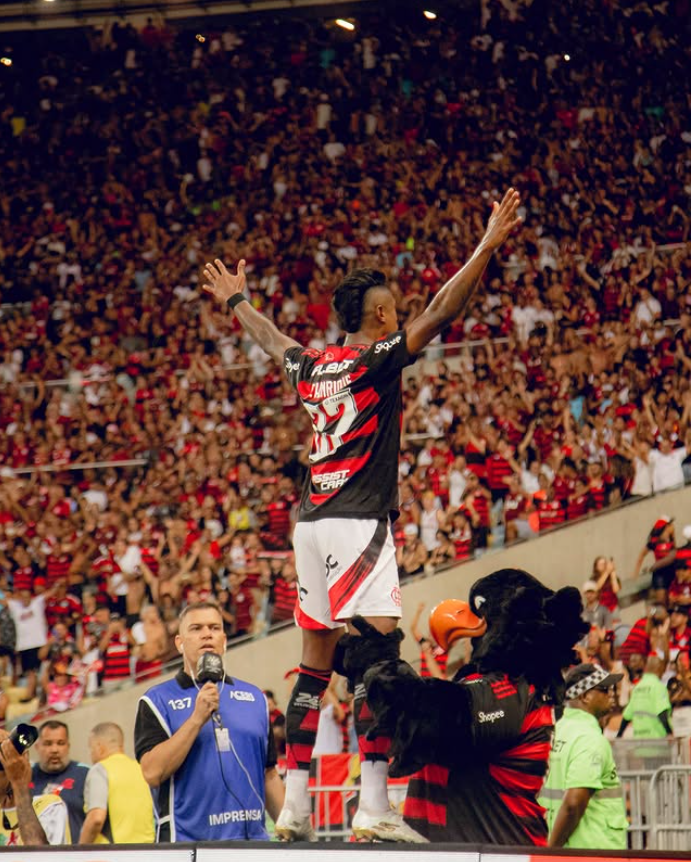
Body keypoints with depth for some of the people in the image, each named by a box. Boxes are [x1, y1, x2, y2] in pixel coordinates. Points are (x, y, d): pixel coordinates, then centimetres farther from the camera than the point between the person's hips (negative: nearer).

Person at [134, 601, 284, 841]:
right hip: (188, 842, -4)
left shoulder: (255, 697, 16)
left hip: (253, 838, 4)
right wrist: (197, 718, -15)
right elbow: (152, 773, -11)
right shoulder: (157, 700, 2)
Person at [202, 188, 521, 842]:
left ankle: (293, 807, 12)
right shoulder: (378, 359, -6)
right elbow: (442, 311, -14)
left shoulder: (310, 366, 14)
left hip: (311, 521, 8)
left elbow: (269, 338, 35)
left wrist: (236, 301, 54)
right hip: (358, 523, -8)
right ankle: (373, 807, -22)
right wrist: (488, 245, -13)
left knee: (315, 665, 12)